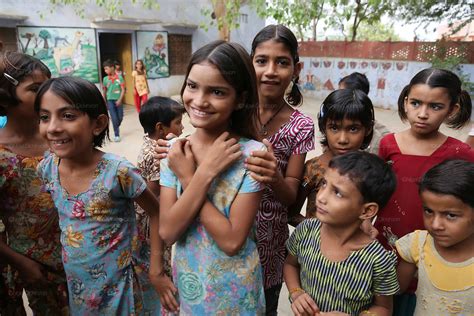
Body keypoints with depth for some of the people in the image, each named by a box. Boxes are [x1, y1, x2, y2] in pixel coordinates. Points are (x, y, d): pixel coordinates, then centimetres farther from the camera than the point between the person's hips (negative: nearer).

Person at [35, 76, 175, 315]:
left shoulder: (118, 172, -26)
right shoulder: (47, 169, -9)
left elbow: (156, 213, -14)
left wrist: (156, 271, -13)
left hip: (121, 284, -5)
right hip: (77, 285, 5)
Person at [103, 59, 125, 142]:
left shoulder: (119, 77, -7)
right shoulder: (105, 79, 1)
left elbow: (123, 90, -8)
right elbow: (104, 91, 10)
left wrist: (120, 100, -18)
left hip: (118, 100, 0)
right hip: (110, 101, 0)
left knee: (120, 117, 8)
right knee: (114, 118, -5)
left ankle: (116, 129, 37)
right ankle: (116, 135, 4)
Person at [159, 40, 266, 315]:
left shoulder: (251, 154, -21)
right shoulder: (175, 148, -9)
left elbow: (232, 241, -23)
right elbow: (167, 232, -15)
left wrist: (187, 177, -23)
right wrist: (204, 173, -24)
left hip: (233, 291, -3)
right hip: (187, 280, 4)